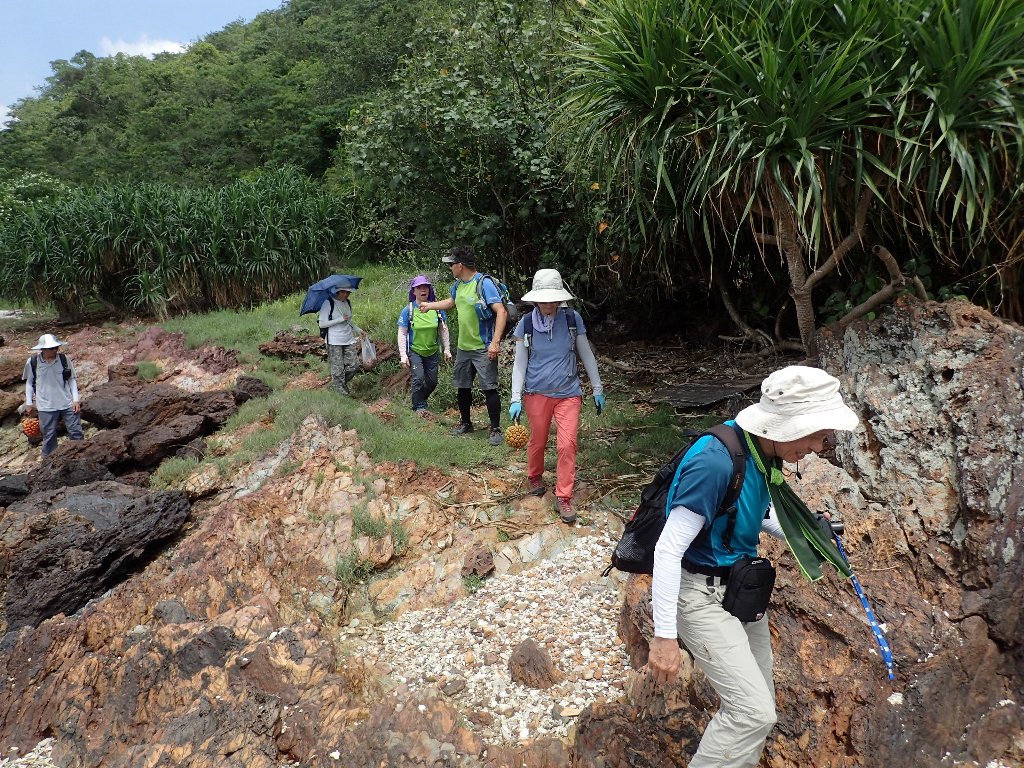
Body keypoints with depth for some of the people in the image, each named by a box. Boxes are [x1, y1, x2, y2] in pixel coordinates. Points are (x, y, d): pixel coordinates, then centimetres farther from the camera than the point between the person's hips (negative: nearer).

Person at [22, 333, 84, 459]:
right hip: (46, 407, -1)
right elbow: (29, 382, 8)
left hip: (68, 404, 1)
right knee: (49, 436, 9)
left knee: (76, 433, 5)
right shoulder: (32, 362, -6)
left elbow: (72, 379, 4)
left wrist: (76, 400, -1)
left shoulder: (64, 359, -5)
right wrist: (29, 403, 8)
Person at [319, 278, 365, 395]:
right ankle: (339, 388, 16)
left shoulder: (348, 303, 10)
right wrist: (340, 319, -18)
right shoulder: (328, 303, -12)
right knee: (338, 369, -1)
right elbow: (322, 324, -15)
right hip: (334, 342, -6)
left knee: (354, 366, 5)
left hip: (349, 340, 6)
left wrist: (359, 330, 12)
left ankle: (343, 383, 30)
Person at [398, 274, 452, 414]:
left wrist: (447, 349, 5)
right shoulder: (408, 310, -11)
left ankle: (420, 399, 37)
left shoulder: (437, 308, -4)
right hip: (415, 351, -3)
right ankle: (419, 407, 6)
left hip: (432, 351, 3)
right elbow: (402, 334, -7)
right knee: (418, 378, -15)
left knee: (432, 382, 9)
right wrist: (403, 355, -12)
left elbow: (443, 330, 5)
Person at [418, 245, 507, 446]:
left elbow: (501, 312, -24)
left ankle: (496, 429, 2)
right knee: (462, 386, 16)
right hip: (463, 347, 8)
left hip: (483, 348, -8)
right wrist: (430, 305, 40)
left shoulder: (484, 284, -17)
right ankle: (465, 423, 33)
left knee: (489, 388, -7)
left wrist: (495, 342, -30)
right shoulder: (458, 285, 9)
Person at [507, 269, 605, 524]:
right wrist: (516, 399, -5)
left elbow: (587, 355, 5)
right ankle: (534, 478, 42)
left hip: (568, 394, 0)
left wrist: (598, 389, 8)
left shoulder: (573, 319, -6)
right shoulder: (526, 324, -6)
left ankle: (564, 498, 4)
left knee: (567, 445, -7)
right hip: (537, 393, 0)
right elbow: (519, 363, 1)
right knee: (537, 441, 14)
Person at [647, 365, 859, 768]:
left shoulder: (762, 452, -3)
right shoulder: (716, 462, -29)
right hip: (701, 594, -9)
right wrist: (664, 636, -23)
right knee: (753, 712, -12)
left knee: (758, 706, 16)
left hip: (740, 587, 9)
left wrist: (806, 539, 5)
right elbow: (668, 549, -26)